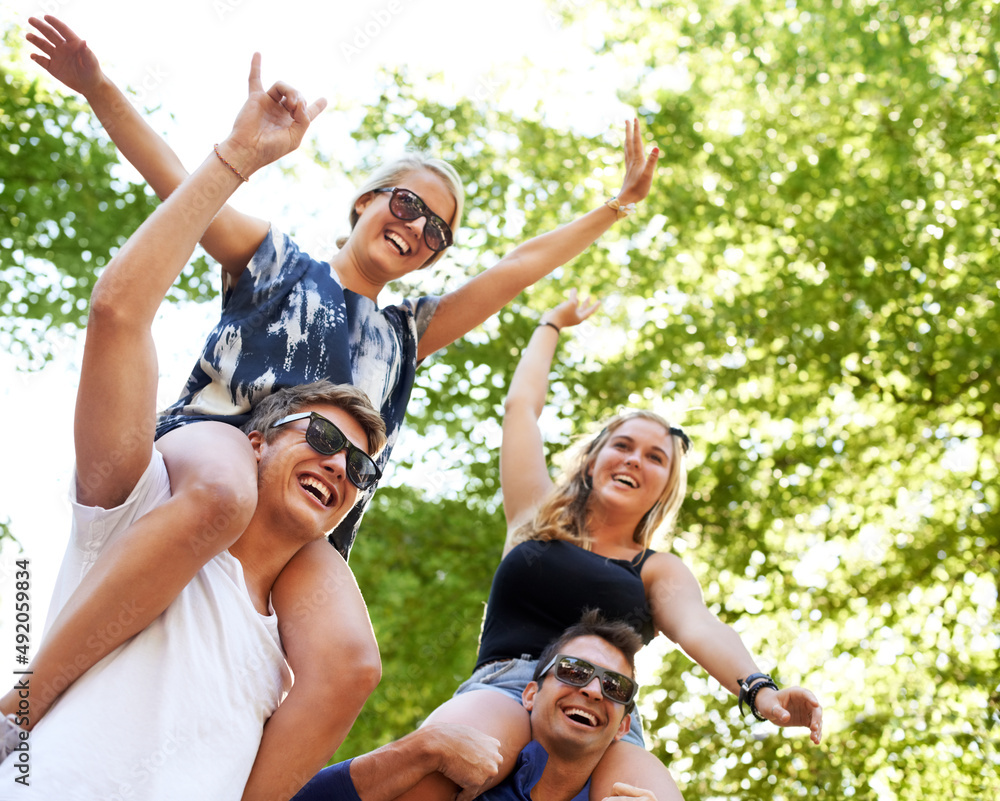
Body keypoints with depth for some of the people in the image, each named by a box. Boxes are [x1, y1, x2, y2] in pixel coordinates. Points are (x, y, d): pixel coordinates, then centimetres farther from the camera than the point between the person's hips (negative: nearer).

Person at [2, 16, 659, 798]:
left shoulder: (404, 333, 31)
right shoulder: (275, 261, 21)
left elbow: (518, 267, 30)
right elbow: (175, 179, 11)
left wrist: (617, 207, 29)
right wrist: (100, 87, -1)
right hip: (210, 442, -4)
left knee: (344, 662, -30)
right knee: (222, 492, -43)